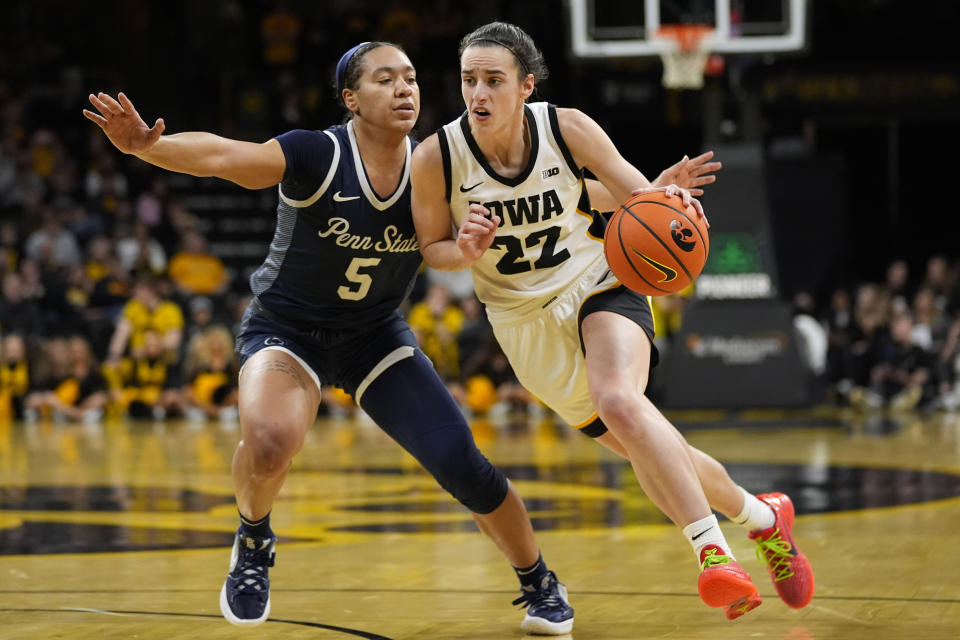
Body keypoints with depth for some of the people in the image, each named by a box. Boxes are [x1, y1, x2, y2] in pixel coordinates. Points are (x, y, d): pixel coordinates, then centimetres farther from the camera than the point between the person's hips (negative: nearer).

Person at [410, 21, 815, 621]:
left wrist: (667, 198, -28)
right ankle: (760, 515, 30)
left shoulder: (567, 128, -15)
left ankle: (714, 551, -29)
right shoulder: (437, 157, -16)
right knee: (645, 448, 6)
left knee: (619, 402, -33)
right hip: (526, 320, 2)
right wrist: (467, 252, -24)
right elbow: (431, 248, -1)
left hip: (599, 286, -2)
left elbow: (637, 194, -4)